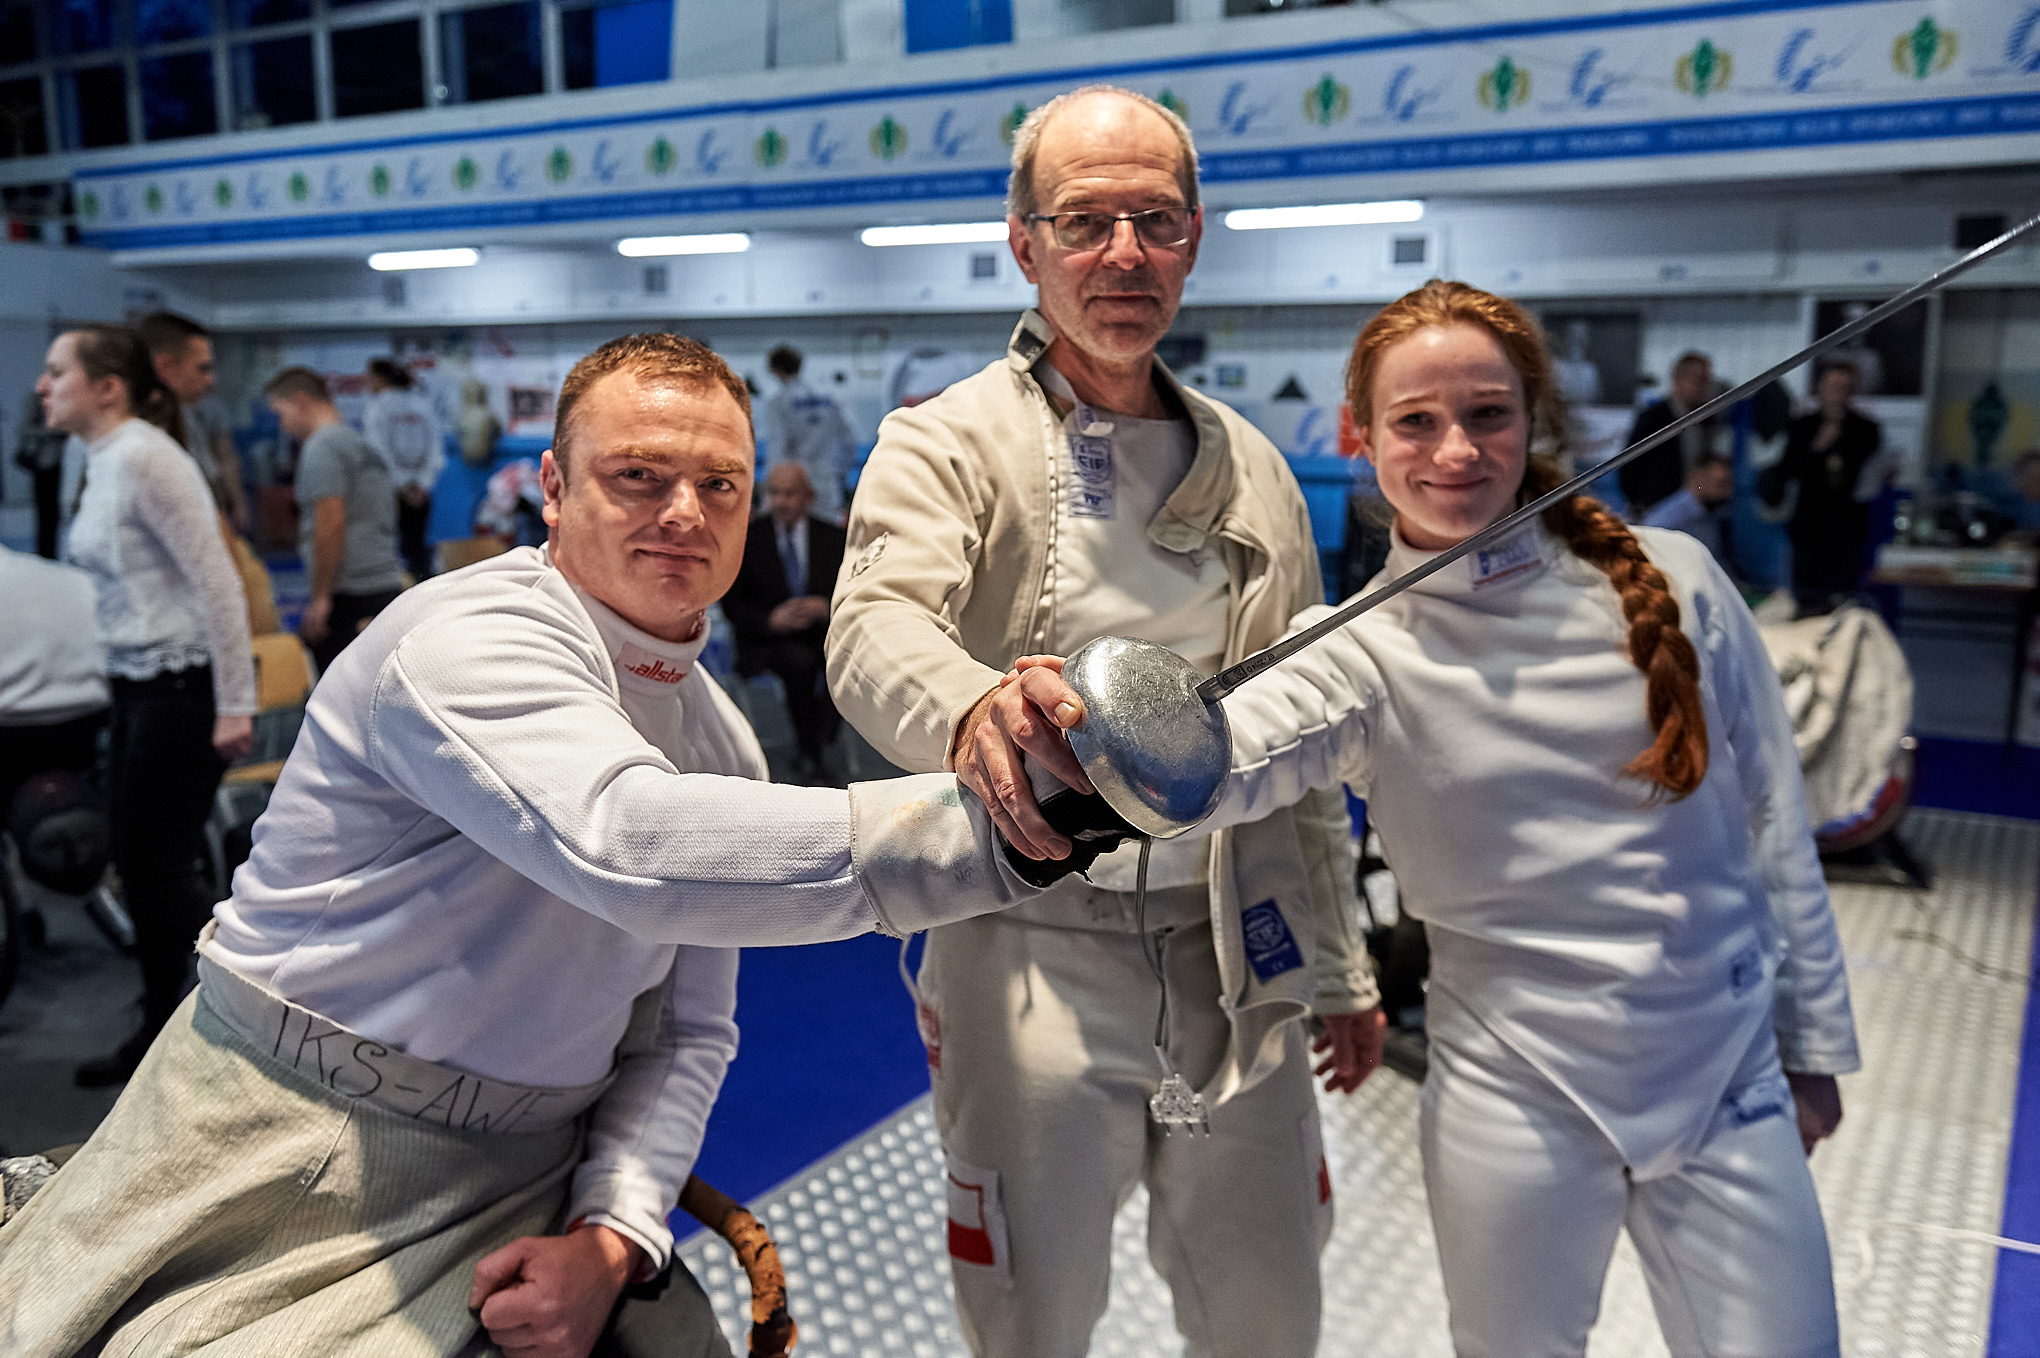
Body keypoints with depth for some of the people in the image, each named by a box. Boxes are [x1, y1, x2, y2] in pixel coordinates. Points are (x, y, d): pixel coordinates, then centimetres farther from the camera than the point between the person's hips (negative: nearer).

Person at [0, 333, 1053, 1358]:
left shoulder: (720, 742, 4)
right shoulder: (471, 636, -19)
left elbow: (686, 1031, 6)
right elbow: (629, 844, -39)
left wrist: (613, 1239, -10)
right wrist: (1000, 823, -44)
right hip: (288, 1165, -5)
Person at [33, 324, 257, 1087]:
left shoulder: (142, 459, -17)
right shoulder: (103, 463, 12)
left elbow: (216, 582, -21)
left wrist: (234, 706, -22)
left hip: (184, 684, -9)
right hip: (138, 683, 9)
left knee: (164, 867, -2)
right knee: (137, 862, 14)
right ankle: (164, 1031, 28)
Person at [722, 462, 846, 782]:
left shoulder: (832, 537, 7)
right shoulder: (748, 538, 2)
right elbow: (732, 605, 1)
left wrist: (825, 608, -15)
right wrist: (771, 620, -17)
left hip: (822, 634, 2)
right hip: (767, 640, -1)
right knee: (800, 661, -35)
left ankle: (814, 752, -21)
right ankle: (808, 748, -18)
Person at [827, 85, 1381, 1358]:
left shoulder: (1252, 468, 10)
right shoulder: (948, 443, -4)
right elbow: (874, 628, -24)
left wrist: (1343, 967, 15)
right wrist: (969, 707, -47)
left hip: (1234, 957, 4)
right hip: (1034, 953, -4)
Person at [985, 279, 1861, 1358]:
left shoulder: (1673, 582, -7)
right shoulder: (1361, 652, -12)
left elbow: (1771, 821, 2)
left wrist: (1811, 1039, 8)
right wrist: (1069, 727, -53)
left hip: (1730, 1076, 2)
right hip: (1518, 1097, -1)